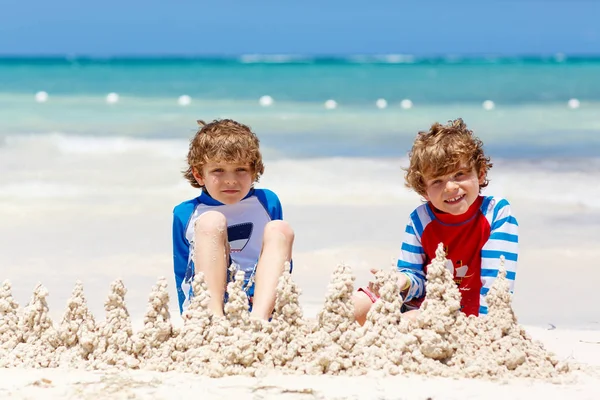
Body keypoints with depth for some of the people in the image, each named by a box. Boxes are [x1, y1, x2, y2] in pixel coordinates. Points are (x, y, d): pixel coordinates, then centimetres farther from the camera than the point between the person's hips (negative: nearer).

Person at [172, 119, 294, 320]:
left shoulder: (268, 203, 9)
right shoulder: (186, 214, 6)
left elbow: (283, 265, 15)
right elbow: (182, 274, 9)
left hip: (259, 300, 2)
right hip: (207, 302, -2)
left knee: (280, 229, -15)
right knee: (212, 221, -19)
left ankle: (258, 318, -39)